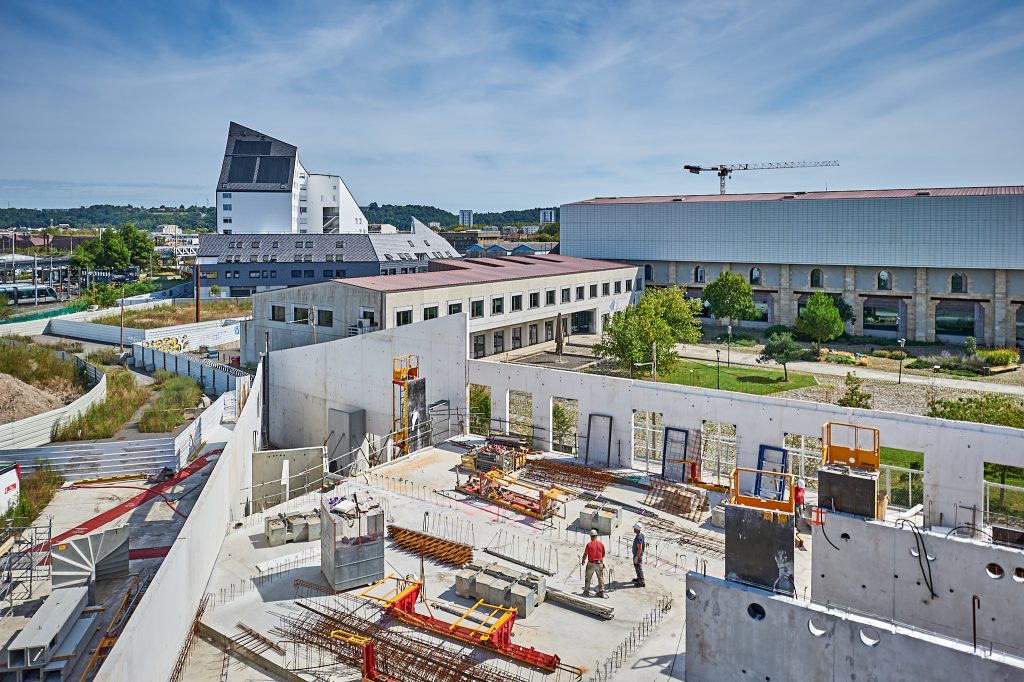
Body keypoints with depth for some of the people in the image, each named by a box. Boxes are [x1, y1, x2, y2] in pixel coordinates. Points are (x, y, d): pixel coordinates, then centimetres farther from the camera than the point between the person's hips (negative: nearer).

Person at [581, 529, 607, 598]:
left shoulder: (589, 544, -11)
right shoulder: (601, 544, -2)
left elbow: (585, 554, -6)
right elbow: (603, 554, 11)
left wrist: (583, 560, 12)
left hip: (591, 564, -2)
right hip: (599, 563, 2)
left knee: (588, 578, 13)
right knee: (600, 578, 10)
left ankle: (586, 591, 19)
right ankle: (601, 592, 9)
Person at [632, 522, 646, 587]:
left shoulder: (638, 538, -30)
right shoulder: (641, 535, 1)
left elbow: (640, 549, -29)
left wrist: (636, 557, -23)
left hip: (638, 555, -10)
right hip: (637, 554, 10)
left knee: (639, 568, 1)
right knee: (636, 567, 25)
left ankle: (642, 582, 9)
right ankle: (639, 578, 40)